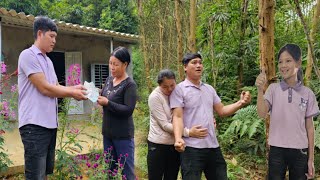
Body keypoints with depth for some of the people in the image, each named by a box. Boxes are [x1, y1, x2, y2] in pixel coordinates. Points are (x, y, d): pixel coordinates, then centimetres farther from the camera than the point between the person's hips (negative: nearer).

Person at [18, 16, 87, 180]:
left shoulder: (48, 60, 17)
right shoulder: (28, 55, -9)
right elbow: (44, 88, -15)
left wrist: (73, 88, 1)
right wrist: (72, 93, -5)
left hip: (50, 123, 9)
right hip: (35, 125, -9)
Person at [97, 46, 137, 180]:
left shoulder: (130, 84, -13)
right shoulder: (109, 79, 8)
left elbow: (128, 110, -19)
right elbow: (103, 97, 12)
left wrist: (107, 103, -23)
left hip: (123, 135, -7)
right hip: (107, 133, 7)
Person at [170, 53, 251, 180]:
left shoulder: (209, 89, 14)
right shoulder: (179, 89, -5)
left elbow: (221, 111, 15)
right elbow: (177, 117, -12)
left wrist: (240, 103, 0)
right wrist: (178, 138, -29)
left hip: (213, 146, 6)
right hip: (192, 148, -6)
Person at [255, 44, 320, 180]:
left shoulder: (307, 94, 1)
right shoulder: (273, 89, -2)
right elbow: (262, 114, -16)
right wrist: (260, 90, -31)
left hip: (300, 151, 1)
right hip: (277, 150, -1)